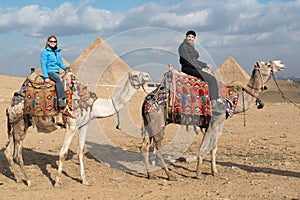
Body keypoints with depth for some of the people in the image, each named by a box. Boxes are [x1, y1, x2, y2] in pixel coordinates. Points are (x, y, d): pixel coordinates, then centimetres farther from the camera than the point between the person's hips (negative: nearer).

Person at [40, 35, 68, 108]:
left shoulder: (58, 52, 19)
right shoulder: (45, 52, 2)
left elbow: (61, 63, 25)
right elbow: (43, 64, -3)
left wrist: (66, 68, 6)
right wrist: (46, 76, -11)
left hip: (57, 72, 7)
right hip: (49, 71, -7)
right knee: (59, 79, -32)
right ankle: (61, 99, -40)